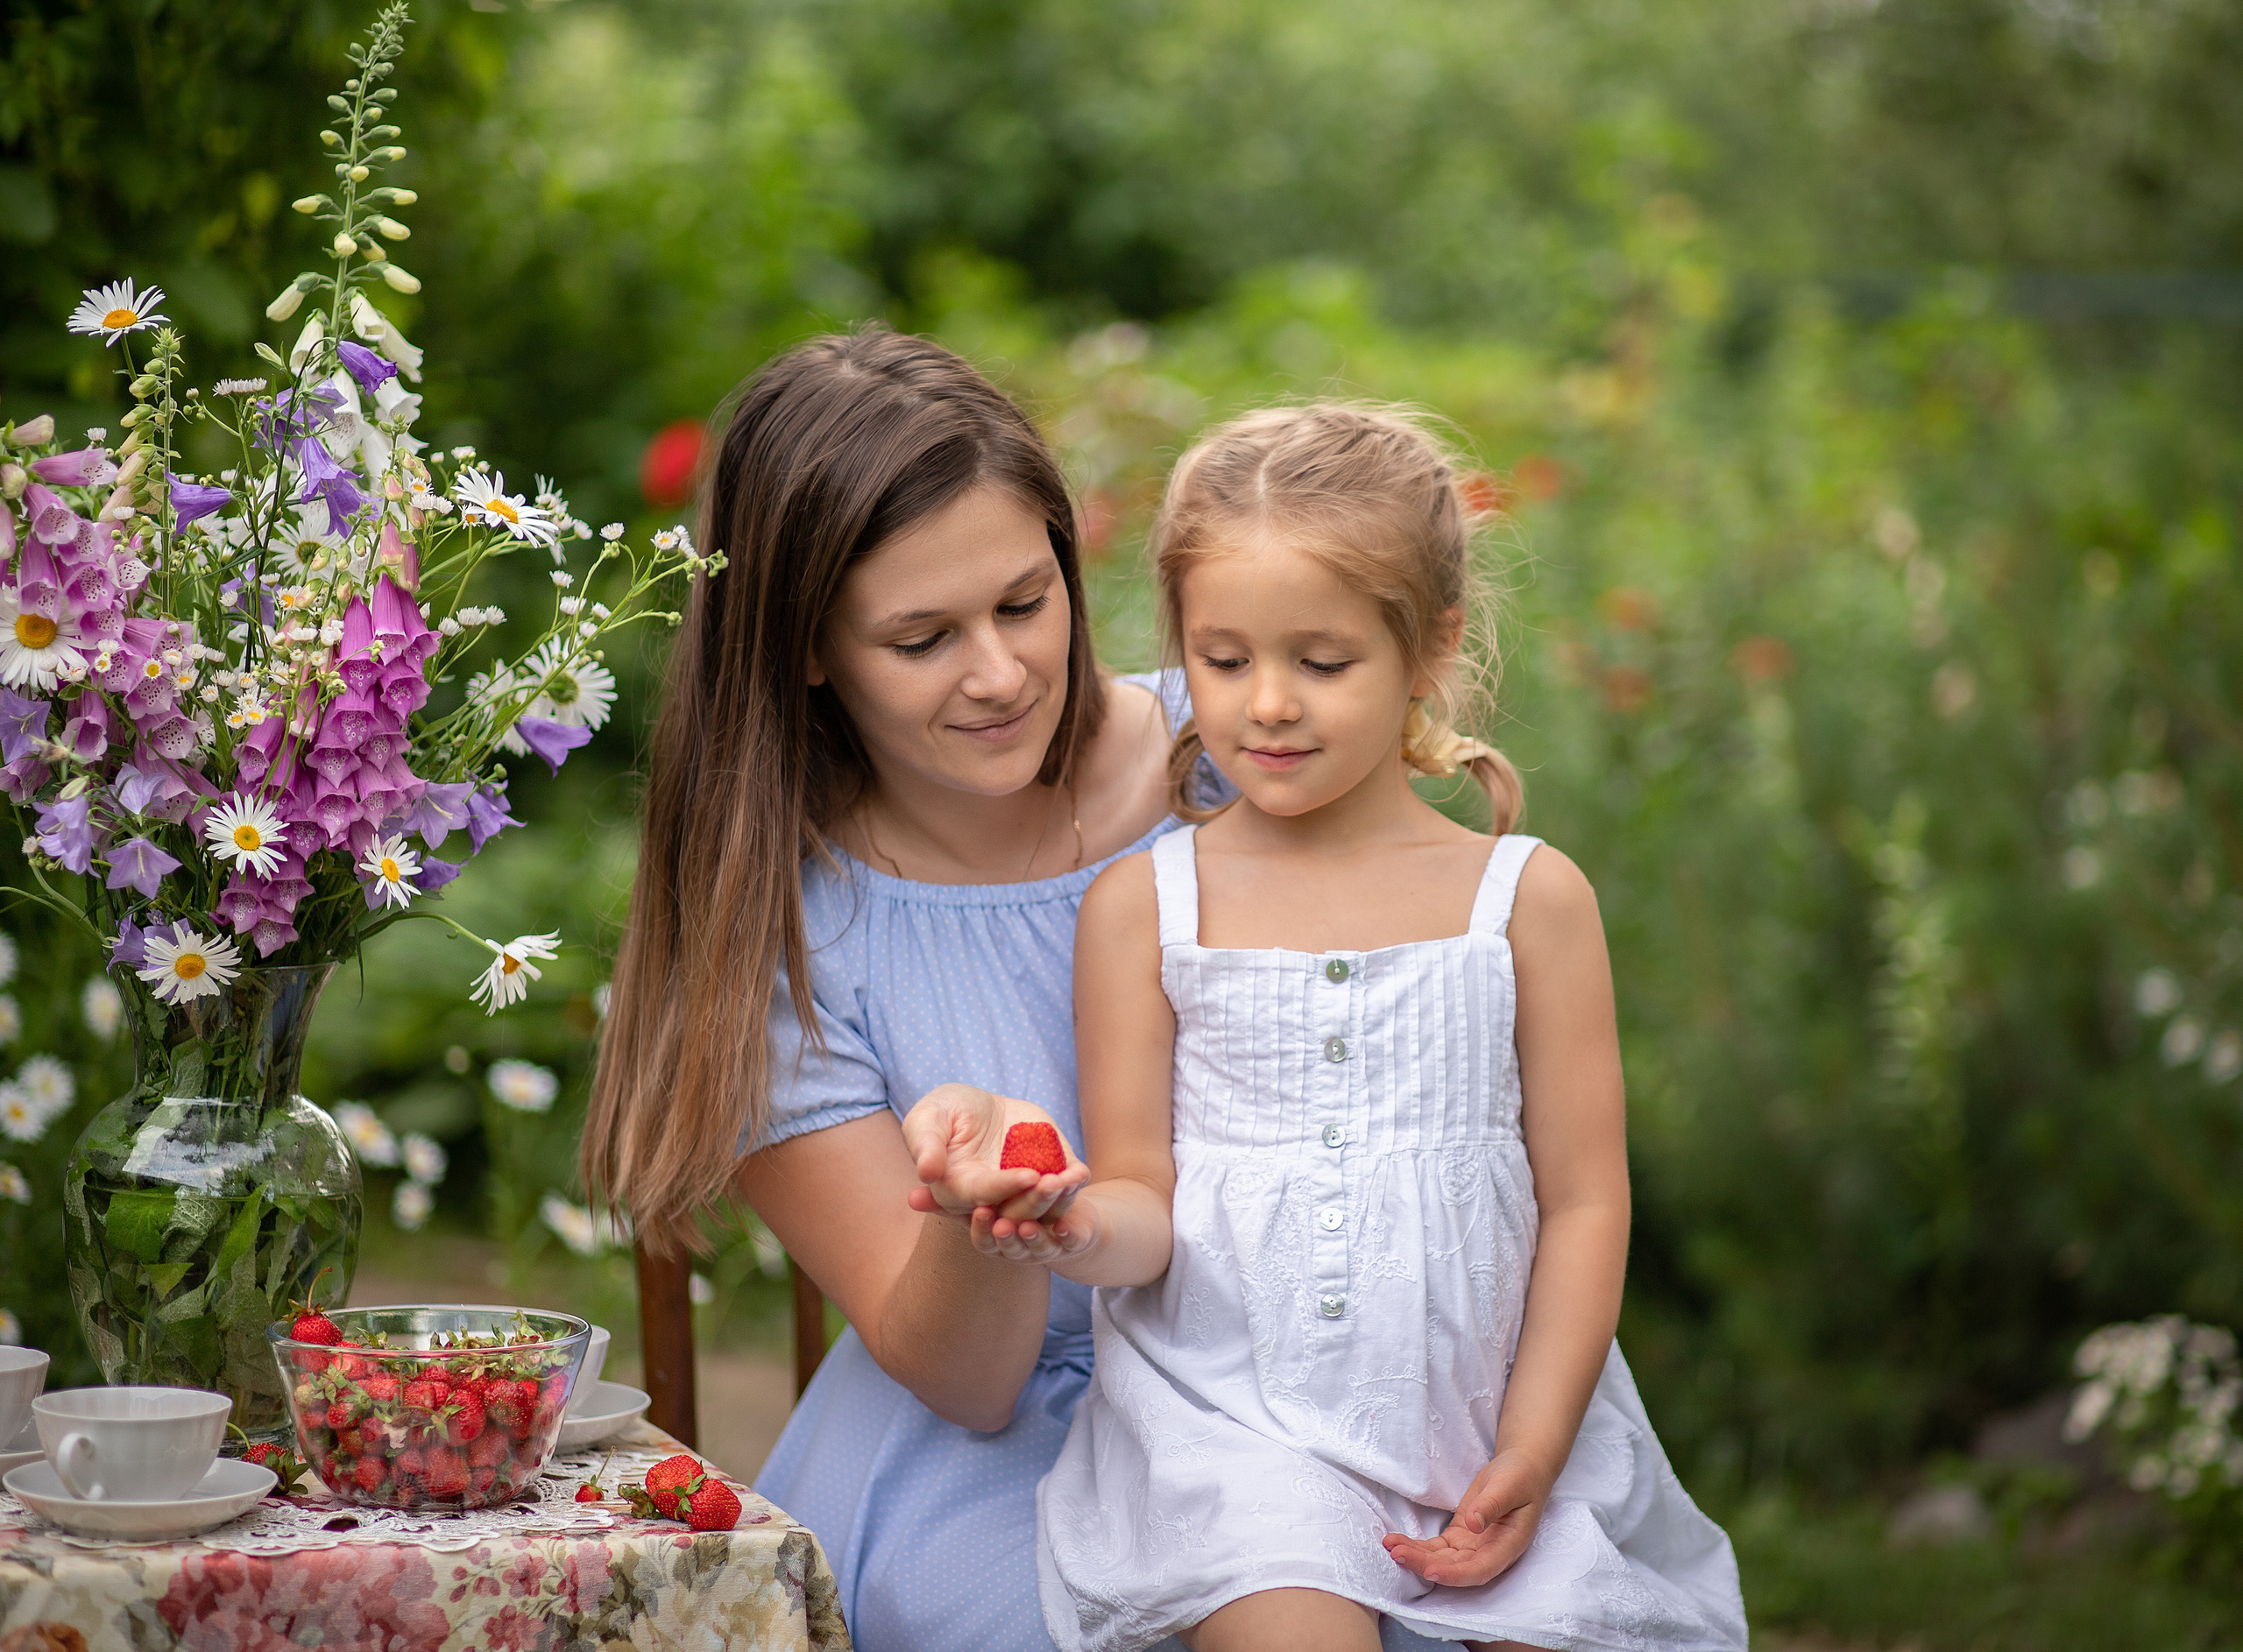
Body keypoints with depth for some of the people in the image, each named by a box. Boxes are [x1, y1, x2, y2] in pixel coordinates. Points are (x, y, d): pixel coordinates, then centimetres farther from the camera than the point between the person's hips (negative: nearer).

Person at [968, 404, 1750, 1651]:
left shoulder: (1529, 899, 4)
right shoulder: (1141, 908, 4)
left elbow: (1584, 1202, 4)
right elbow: (1148, 1198, 2)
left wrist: (1527, 1465, -4)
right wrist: (1086, 1233, -23)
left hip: (1488, 1418, 1)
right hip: (1232, 1420, -1)